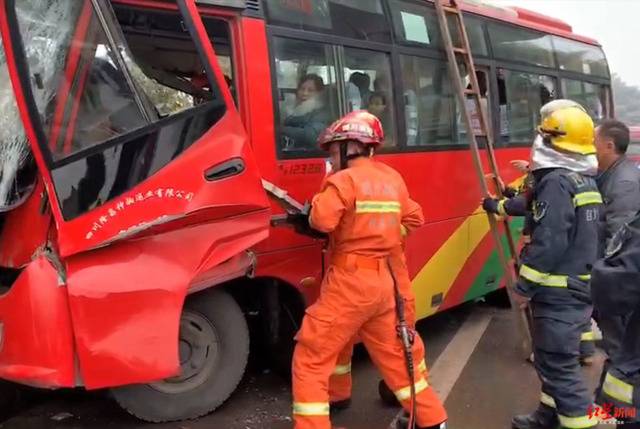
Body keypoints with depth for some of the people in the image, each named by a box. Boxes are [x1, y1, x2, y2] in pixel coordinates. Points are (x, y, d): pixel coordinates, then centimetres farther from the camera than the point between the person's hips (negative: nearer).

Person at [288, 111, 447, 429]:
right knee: (393, 353, 24)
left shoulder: (345, 179, -12)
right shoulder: (393, 178, 10)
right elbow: (406, 219, 21)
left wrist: (306, 219, -5)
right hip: (383, 281, 8)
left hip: (350, 283, -8)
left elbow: (322, 220, -27)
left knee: (310, 360, 3)